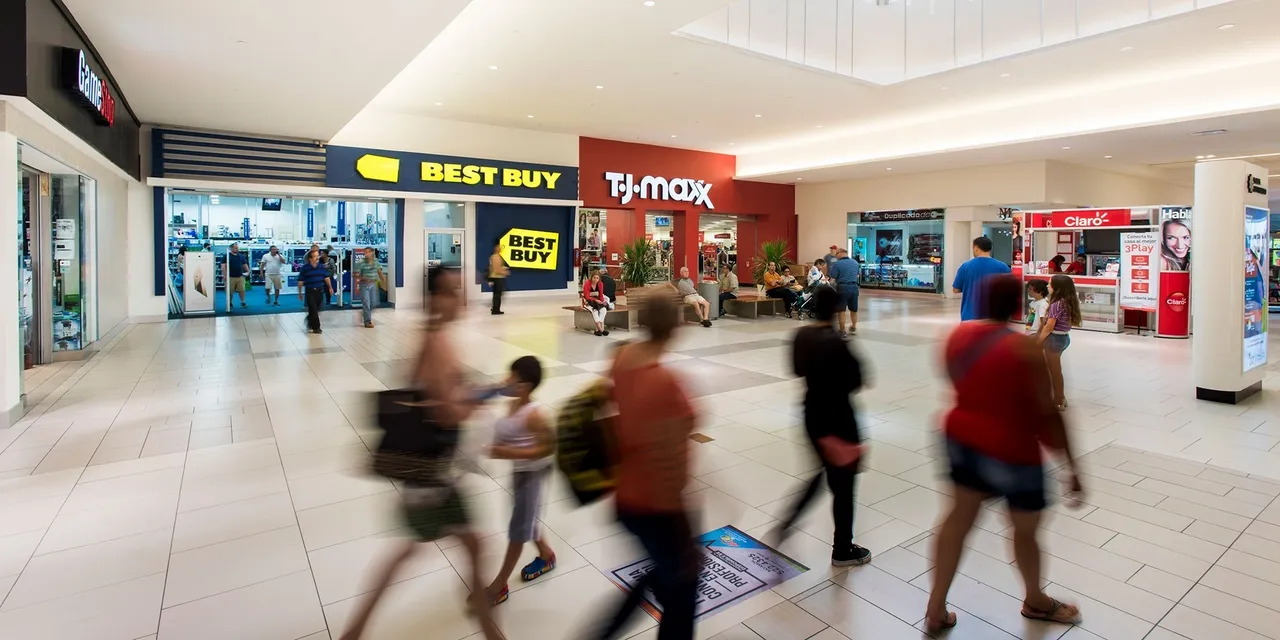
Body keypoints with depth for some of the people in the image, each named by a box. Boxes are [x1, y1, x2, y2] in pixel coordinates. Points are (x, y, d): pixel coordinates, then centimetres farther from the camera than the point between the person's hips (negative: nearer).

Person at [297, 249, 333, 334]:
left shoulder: (322, 267, 3)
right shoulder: (305, 268, -8)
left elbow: (326, 278, 12)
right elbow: (300, 281, -3)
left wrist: (330, 287, 6)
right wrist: (300, 293, -2)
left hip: (320, 290, 4)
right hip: (310, 291, -4)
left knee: (316, 309, 12)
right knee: (313, 309, -4)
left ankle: (310, 322, 37)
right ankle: (316, 327, 4)